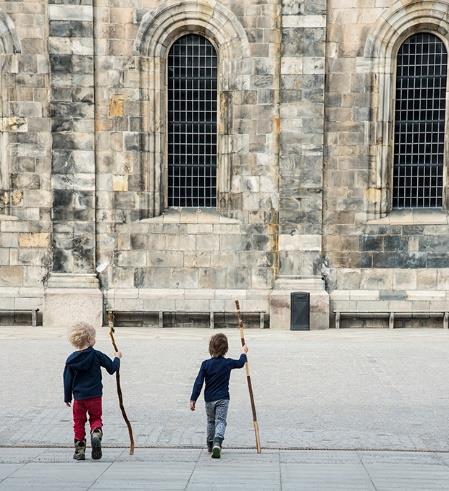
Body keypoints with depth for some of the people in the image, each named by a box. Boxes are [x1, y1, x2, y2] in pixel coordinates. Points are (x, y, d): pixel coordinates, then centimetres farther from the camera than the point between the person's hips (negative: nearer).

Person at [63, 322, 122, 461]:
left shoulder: (71, 359, -2)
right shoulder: (96, 355, -9)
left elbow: (68, 380, 3)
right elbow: (112, 368, -1)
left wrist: (67, 398, 13)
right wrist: (117, 358, 19)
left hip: (78, 397, 2)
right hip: (94, 396, -1)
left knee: (78, 422, 13)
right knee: (96, 418, 13)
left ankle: (80, 449, 13)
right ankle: (96, 433, -17)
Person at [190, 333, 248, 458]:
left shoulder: (205, 364, -7)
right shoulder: (228, 363, -6)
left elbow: (198, 383, -7)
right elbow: (240, 363, 16)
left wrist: (193, 399, -3)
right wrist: (243, 353, 35)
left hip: (209, 399, 2)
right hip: (223, 398, -2)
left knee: (211, 421, 19)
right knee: (220, 421, -4)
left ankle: (210, 445, 29)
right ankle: (217, 443, -28)